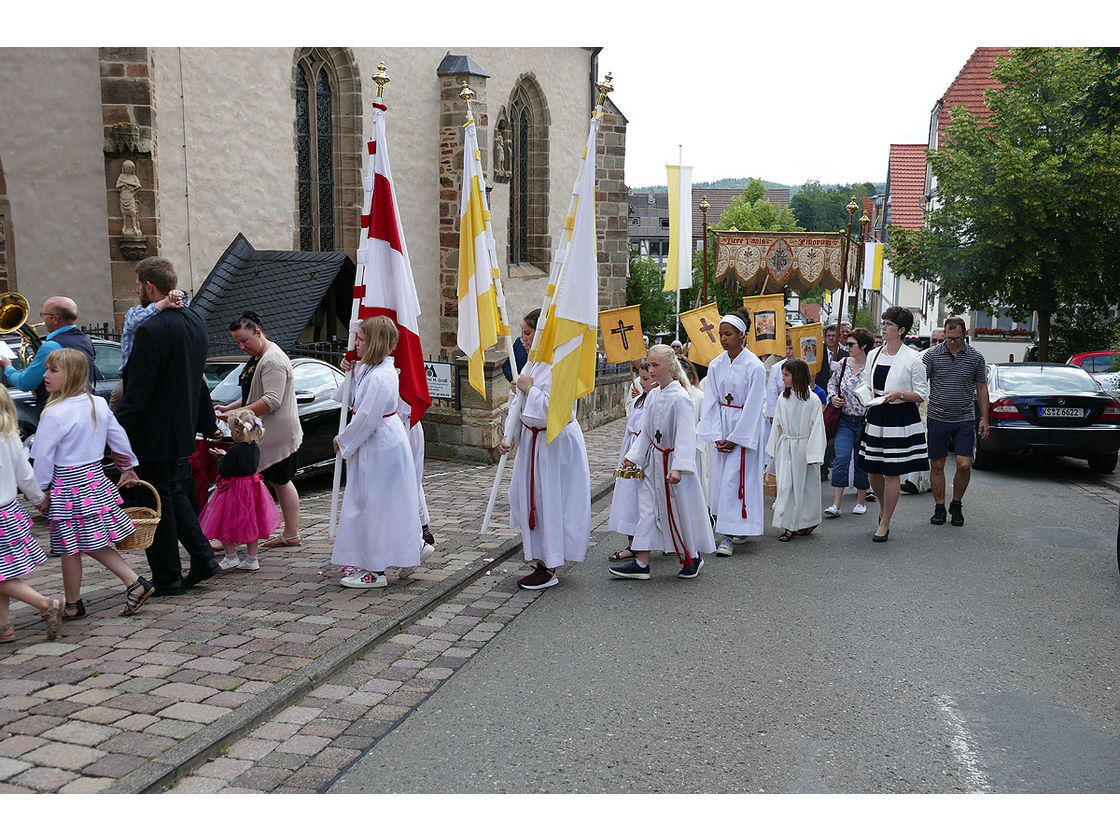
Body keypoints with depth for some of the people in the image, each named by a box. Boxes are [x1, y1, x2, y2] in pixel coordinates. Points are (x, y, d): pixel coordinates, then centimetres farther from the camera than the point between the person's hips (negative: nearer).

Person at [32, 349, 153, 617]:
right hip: (95, 478, 7)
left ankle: (72, 604, 21)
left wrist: (41, 489, -2)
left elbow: (43, 456, -14)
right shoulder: (99, 404, 2)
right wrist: (129, 467, 24)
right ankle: (136, 583, 8)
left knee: (69, 548, 7)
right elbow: (119, 437, 11)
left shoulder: (55, 414, -19)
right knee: (96, 542, 16)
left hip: (67, 485, -7)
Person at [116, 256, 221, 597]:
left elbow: (137, 391, -22)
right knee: (173, 492, 22)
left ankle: (167, 578, 15)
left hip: (155, 434, -8)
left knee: (157, 504, 4)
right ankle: (203, 558, 20)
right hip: (184, 430, 8)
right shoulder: (195, 321, 5)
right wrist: (207, 422, 21)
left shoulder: (151, 330, -22)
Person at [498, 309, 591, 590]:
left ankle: (548, 569, 8)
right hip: (533, 440, 9)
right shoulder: (533, 364, 11)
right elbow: (521, 406, 16)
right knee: (530, 500, 13)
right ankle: (540, 561, 25)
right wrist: (509, 436, 7)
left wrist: (529, 388, -16)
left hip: (556, 443, -9)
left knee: (548, 502, -3)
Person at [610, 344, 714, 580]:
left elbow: (685, 436, -23)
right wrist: (634, 456, 12)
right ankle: (641, 563, 8)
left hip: (673, 462, -7)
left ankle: (692, 557, 26)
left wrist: (678, 467, -30)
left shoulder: (680, 399, -18)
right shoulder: (652, 396, 5)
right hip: (654, 462, 7)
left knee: (680, 511, 5)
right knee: (647, 509, 5)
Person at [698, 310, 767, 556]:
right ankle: (741, 528, 20)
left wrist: (734, 438, -12)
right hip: (722, 429, 6)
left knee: (734, 479, -9)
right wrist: (717, 437, -5)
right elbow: (711, 402, 3)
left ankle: (728, 536, -7)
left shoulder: (754, 366, -11)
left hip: (746, 428, -6)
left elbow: (753, 407, -12)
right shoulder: (716, 365, 4)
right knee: (720, 478, 6)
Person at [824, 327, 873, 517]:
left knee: (861, 462, 7)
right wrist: (833, 397, 1)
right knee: (842, 458, -9)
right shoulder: (844, 364, 4)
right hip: (844, 421, 3)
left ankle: (861, 501, 24)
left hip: (864, 422, -2)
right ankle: (835, 504, -9)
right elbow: (832, 383, 20)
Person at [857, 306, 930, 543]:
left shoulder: (913, 359, -6)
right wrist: (865, 392, -6)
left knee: (891, 473, -2)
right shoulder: (874, 355, 9)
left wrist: (899, 394, -21)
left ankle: (884, 524, 9)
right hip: (876, 416, 5)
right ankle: (884, 508, 36)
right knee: (872, 471, 9)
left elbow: (921, 395, -4)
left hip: (900, 419, -5)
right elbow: (865, 384, 17)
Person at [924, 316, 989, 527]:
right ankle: (939, 508, 18)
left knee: (964, 465, -6)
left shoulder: (975, 357, 2)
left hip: (965, 420, 0)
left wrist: (985, 418, 7)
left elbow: (981, 387, 10)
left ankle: (956, 505, 15)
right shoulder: (932, 355, -2)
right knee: (937, 465, 5)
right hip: (937, 419, 0)